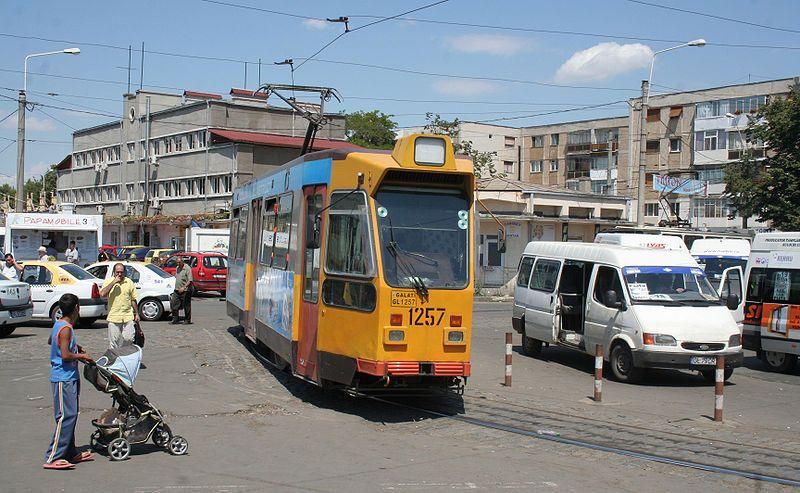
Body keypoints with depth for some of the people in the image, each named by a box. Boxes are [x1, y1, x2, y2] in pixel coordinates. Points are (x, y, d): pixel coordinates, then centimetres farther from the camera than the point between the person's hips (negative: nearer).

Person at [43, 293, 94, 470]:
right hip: (64, 379, -10)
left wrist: (75, 347, 29)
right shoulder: (66, 329, -17)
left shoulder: (58, 325, 11)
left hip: (68, 378, 10)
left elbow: (50, 341, 32)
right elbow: (65, 355, -25)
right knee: (66, 416, -11)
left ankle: (71, 453, 21)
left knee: (70, 416, 14)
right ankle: (52, 458, -12)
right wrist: (82, 356, -9)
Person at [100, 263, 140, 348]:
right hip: (113, 318, -1)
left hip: (128, 317, 2)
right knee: (114, 342, 3)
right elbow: (102, 294, -18)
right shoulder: (109, 281, 1)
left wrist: (136, 313, 12)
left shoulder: (129, 282, 8)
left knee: (129, 339, -1)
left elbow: (133, 299, 14)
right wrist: (114, 282, -18)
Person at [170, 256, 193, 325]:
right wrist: (176, 287, 17)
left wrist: (184, 287, -25)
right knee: (174, 304, 3)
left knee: (186, 306, 1)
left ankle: (187, 320, 11)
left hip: (185, 291, -7)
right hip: (177, 290, 7)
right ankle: (174, 320, 11)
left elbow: (190, 280, -17)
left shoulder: (187, 268, -11)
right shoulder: (177, 268, 14)